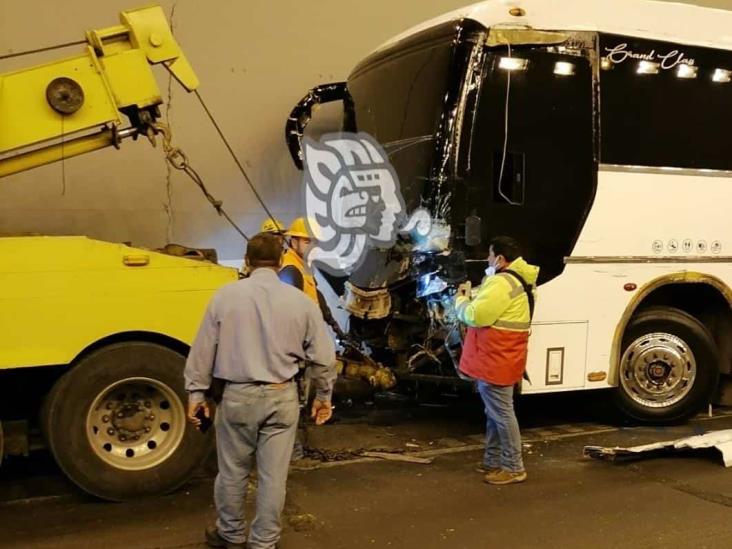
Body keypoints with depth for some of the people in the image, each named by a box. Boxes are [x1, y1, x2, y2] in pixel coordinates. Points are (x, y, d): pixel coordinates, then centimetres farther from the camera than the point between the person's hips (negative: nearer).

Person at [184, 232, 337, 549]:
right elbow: (323, 356, 2)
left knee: (232, 472, 17)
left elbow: (203, 350, -2)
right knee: (273, 476, 10)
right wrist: (323, 396, 15)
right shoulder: (300, 301, -3)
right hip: (282, 396, 1)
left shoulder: (226, 295, -6)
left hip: (238, 395, 0)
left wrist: (196, 393, 9)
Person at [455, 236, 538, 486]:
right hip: (498, 358, 11)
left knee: (501, 414, -3)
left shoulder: (502, 282, -21)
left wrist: (461, 299, -4)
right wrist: (472, 296, 11)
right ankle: (493, 461, 28)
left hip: (496, 360, -11)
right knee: (494, 413, 18)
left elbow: (475, 316, -22)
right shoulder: (518, 280, 15)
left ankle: (514, 468, 6)